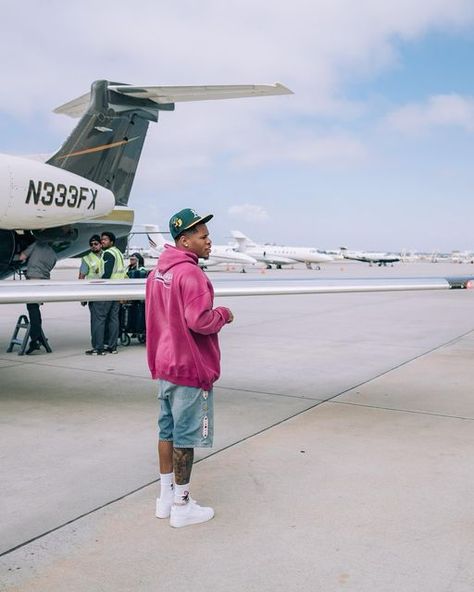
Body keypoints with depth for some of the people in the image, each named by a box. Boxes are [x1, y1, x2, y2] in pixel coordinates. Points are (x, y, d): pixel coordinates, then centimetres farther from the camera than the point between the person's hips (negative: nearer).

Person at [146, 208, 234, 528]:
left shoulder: (157, 272, 10)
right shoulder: (190, 273, -20)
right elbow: (200, 321, -27)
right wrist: (223, 314, -9)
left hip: (165, 365, 9)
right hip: (191, 368, -9)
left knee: (168, 430, 16)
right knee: (186, 436, 2)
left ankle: (166, 497, 29)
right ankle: (182, 506, 14)